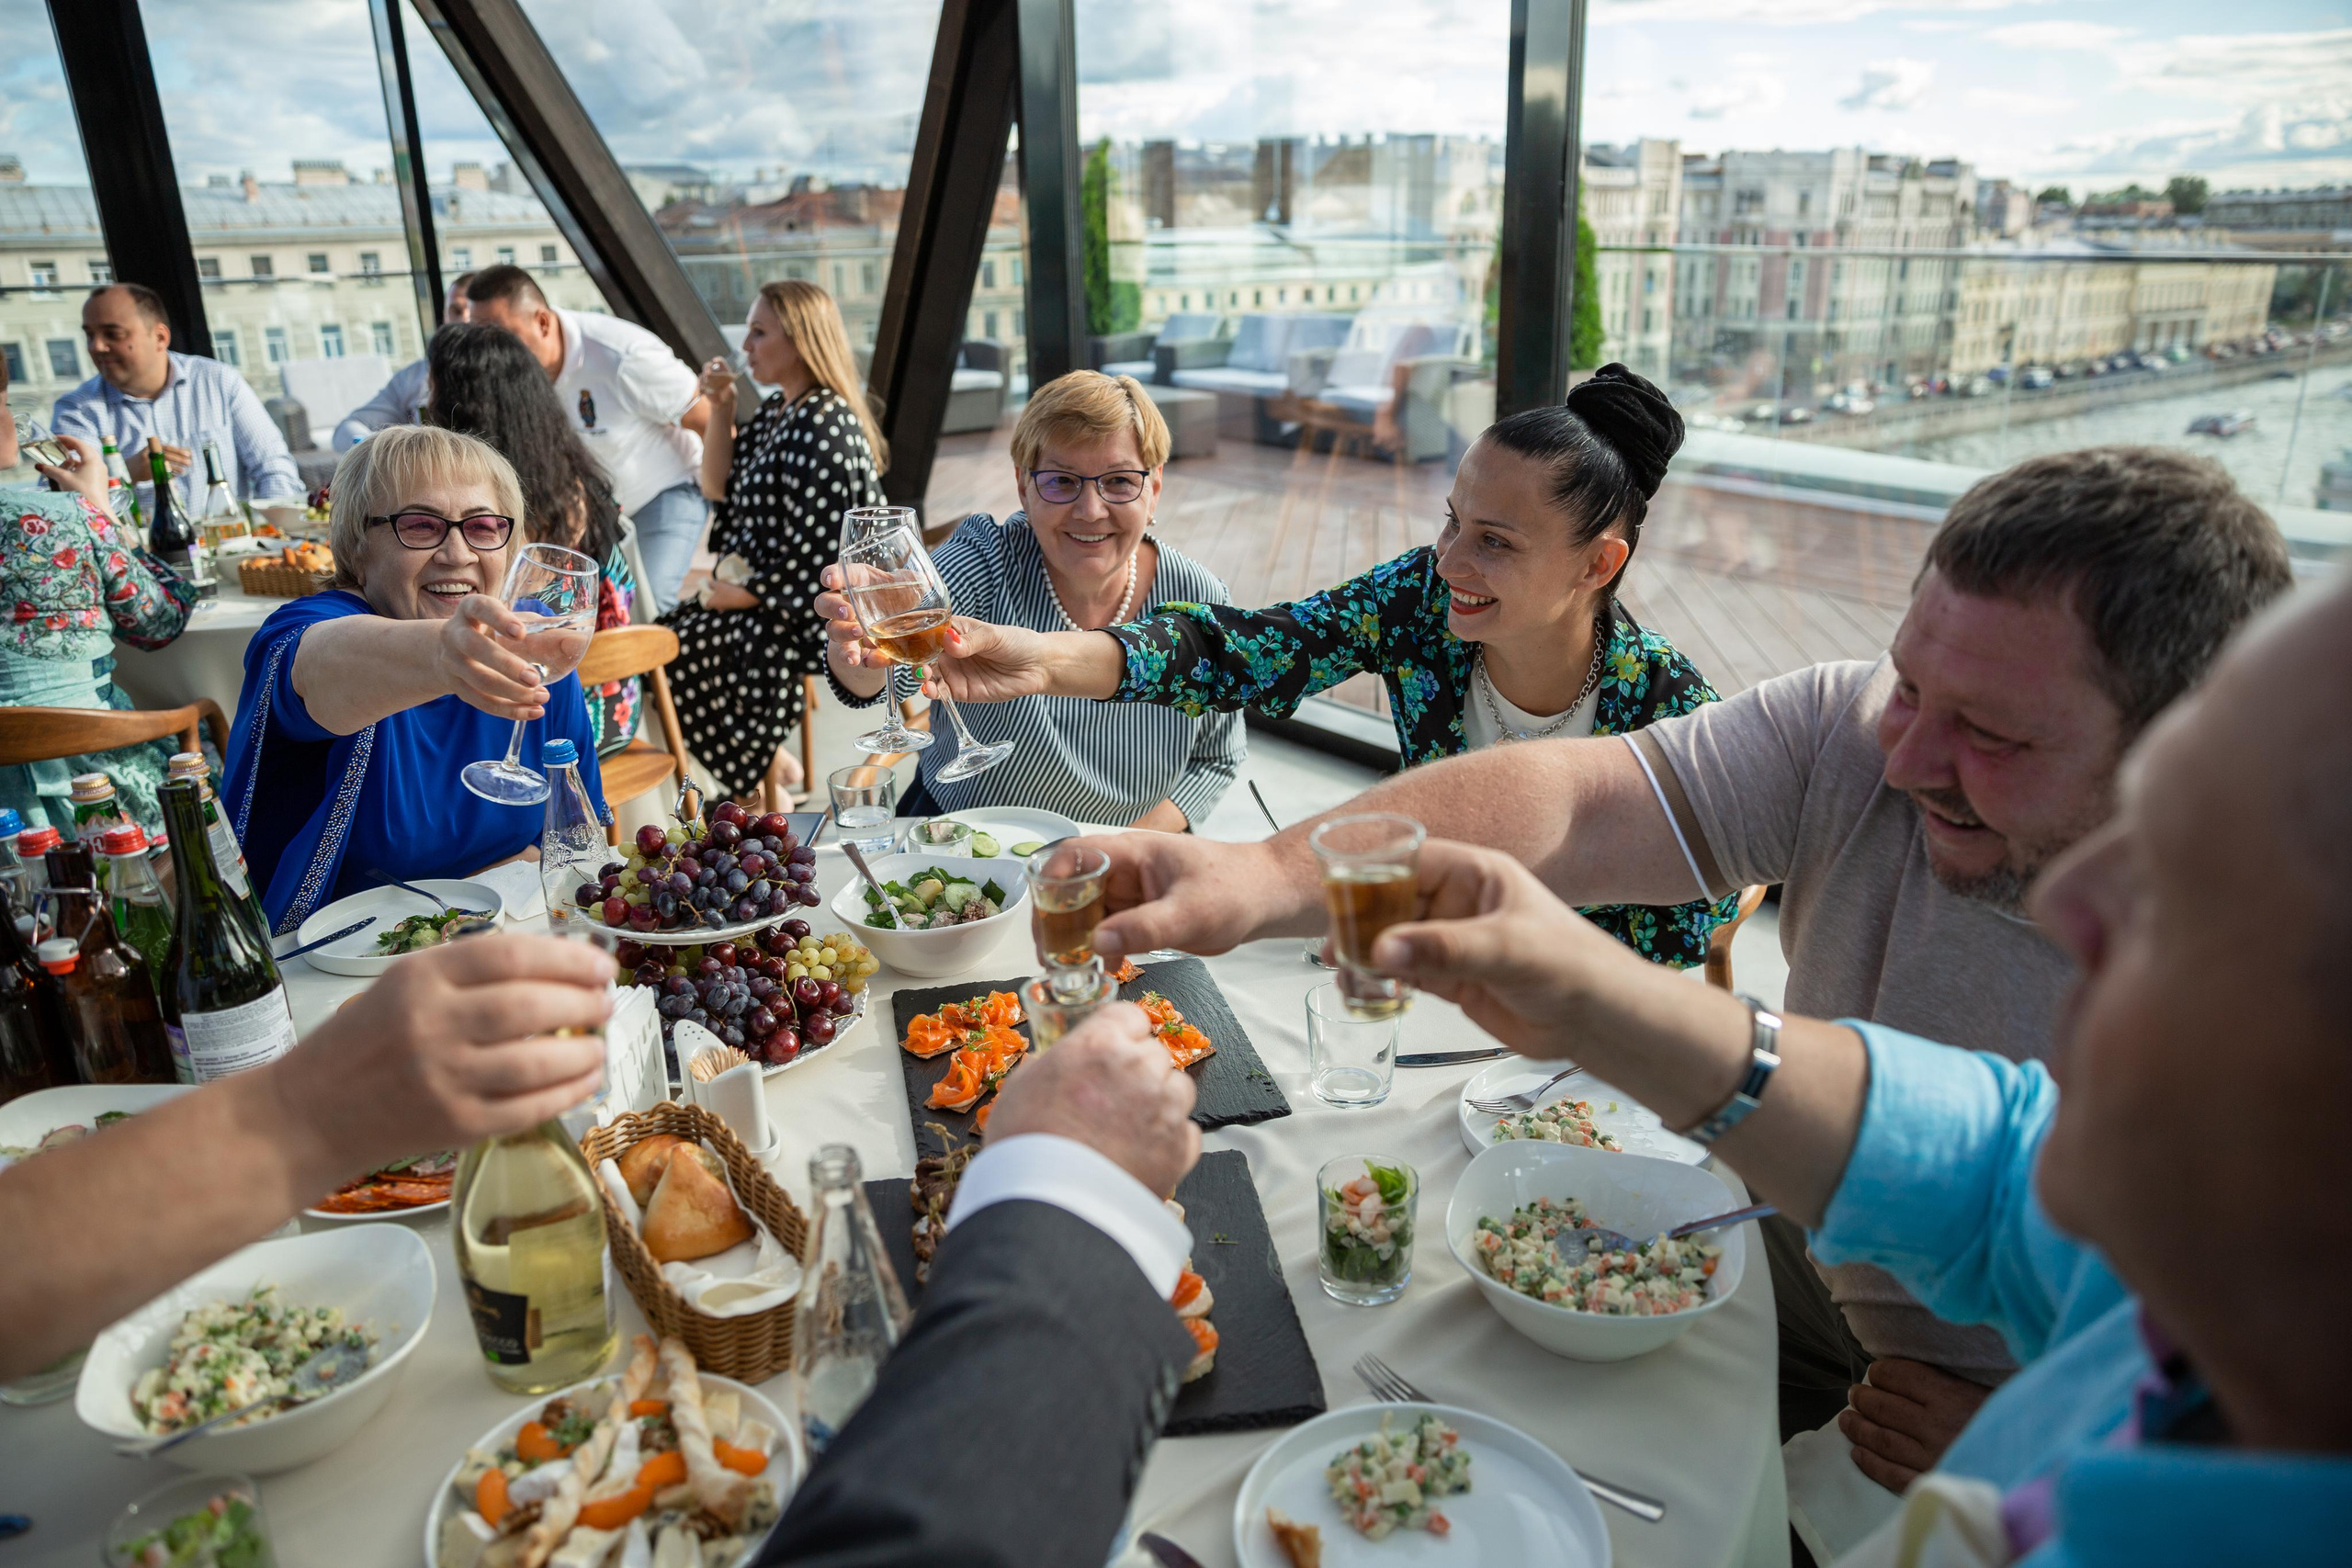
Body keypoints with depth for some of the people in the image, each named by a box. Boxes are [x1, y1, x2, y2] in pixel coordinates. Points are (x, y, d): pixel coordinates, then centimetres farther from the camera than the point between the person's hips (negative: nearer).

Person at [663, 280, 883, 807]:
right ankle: (772, 764, 17)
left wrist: (743, 594, -13)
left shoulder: (823, 427, -21)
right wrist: (721, 409, 2)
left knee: (672, 655, -6)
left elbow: (813, 553, -24)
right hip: (768, 594, 10)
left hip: (814, 614, -10)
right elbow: (720, 488, 13)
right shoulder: (776, 408, 9)